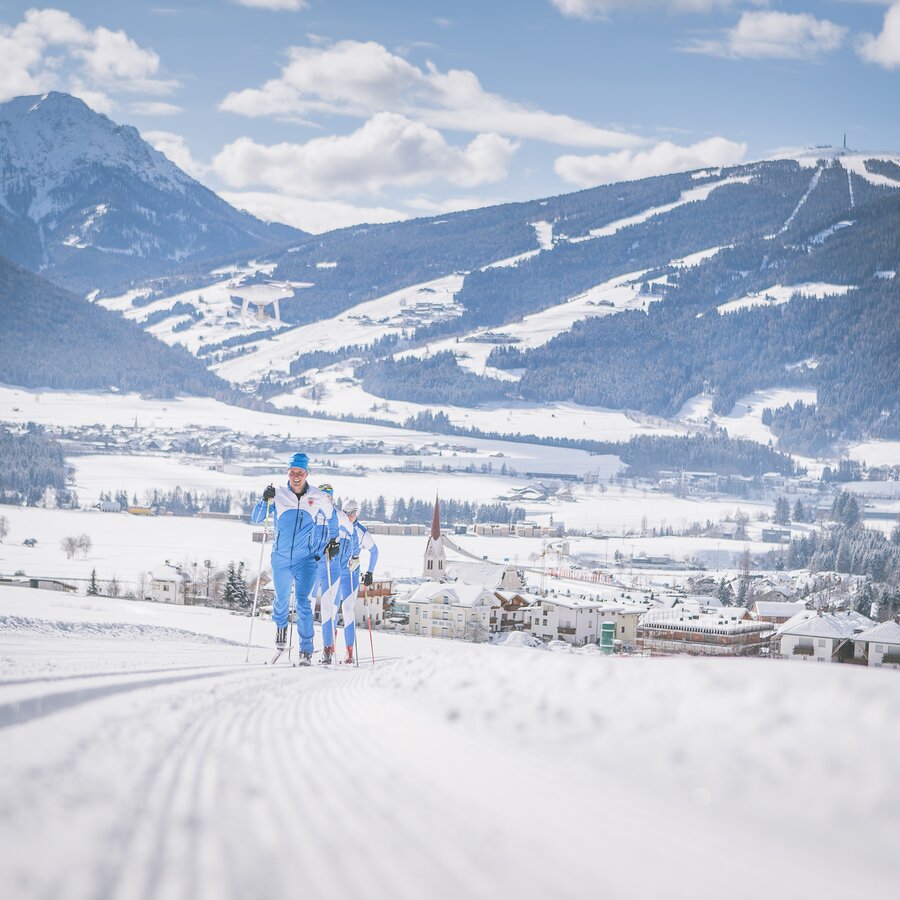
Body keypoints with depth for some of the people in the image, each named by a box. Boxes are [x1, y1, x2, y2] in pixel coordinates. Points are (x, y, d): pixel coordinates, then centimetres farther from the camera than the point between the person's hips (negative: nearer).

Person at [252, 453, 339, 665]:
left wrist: (333, 540, 17)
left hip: (306, 559, -2)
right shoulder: (278, 495, -4)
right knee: (282, 598, 15)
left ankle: (306, 650, -11)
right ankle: (280, 626, 48)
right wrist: (265, 501, -20)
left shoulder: (319, 498, -3)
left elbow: (331, 517, 17)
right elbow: (255, 519, -5)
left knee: (303, 602, -14)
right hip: (281, 558, 2)